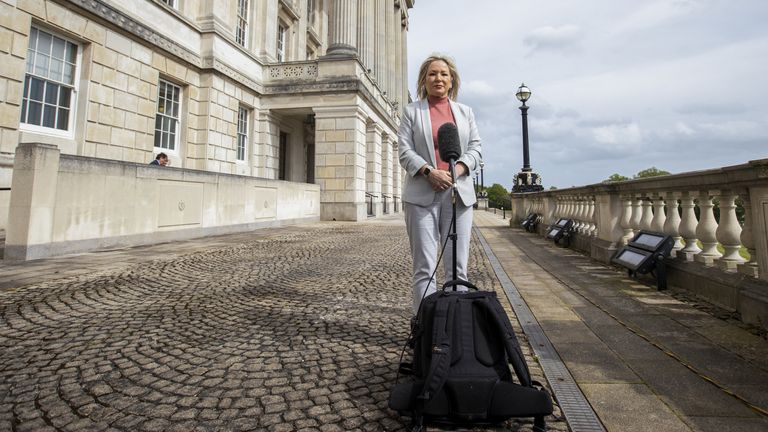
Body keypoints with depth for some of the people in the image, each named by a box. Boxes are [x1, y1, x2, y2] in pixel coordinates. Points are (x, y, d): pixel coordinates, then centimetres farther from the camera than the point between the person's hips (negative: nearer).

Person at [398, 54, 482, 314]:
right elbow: (405, 151, 2)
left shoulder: (465, 112, 20)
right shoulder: (411, 111, 12)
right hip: (422, 195, -2)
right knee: (424, 267, -3)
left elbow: (475, 148, 11)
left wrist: (456, 170, -8)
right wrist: (430, 172, -14)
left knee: (457, 266, 2)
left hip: (458, 194, 3)